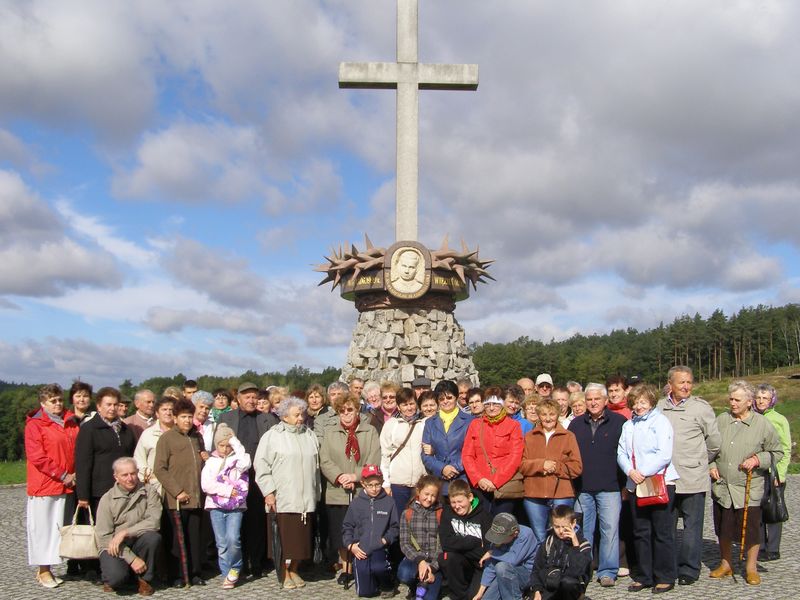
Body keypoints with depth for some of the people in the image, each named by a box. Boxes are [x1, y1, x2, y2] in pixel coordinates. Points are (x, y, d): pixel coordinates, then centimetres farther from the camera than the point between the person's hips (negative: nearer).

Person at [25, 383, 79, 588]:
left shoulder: (71, 423, 11)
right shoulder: (35, 425, -6)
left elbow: (78, 451, 18)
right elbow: (37, 457, -12)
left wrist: (74, 474, 3)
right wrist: (63, 476, -12)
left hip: (66, 486, 5)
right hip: (44, 485, -5)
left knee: (58, 527, 7)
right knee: (43, 527, 0)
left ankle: (47, 569, 15)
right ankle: (43, 571, 8)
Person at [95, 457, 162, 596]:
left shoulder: (149, 492, -2)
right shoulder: (107, 499, -4)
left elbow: (154, 521, -16)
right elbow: (103, 536, -10)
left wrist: (125, 532, -23)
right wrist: (132, 558, -18)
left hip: (139, 543, 2)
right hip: (115, 548, -1)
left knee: (153, 536, -31)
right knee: (117, 576, -31)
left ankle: (144, 579, -6)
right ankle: (112, 580, 9)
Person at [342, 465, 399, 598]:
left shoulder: (388, 501, 0)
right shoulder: (356, 503, 4)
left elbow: (395, 526, 4)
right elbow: (347, 527, 9)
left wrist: (385, 540, -11)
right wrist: (350, 545, -4)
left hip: (379, 549, -2)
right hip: (360, 551, 2)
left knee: (378, 567, -34)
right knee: (365, 592, -2)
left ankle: (386, 586, 0)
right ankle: (375, 578, 33)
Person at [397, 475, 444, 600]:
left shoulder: (441, 514, 1)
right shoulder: (407, 514, 4)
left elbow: (444, 544, -4)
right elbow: (404, 543, -1)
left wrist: (433, 567, -17)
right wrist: (420, 561, -18)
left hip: (435, 561, -3)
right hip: (414, 558, 3)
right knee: (404, 574, -29)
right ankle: (420, 585, 0)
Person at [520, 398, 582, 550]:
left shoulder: (568, 436, 6)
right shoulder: (529, 437, 12)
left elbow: (577, 467, -2)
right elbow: (521, 465, 3)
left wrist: (555, 467, -12)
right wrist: (541, 464, -12)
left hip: (562, 496, -2)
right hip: (534, 496, 2)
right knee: (539, 539, 8)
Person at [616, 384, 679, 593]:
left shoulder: (660, 421, -4)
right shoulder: (628, 425, 14)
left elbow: (665, 455, -12)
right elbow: (621, 453, 9)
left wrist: (644, 473, -15)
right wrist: (630, 471, -9)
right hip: (635, 485, 6)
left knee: (662, 532, 0)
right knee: (640, 532, 10)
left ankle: (665, 577, 8)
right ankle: (644, 576, 19)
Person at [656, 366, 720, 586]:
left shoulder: (701, 407, -3)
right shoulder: (658, 407, 6)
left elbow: (714, 443, 4)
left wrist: (699, 462, 11)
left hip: (693, 479, -3)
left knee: (692, 526, 3)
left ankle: (688, 570, 13)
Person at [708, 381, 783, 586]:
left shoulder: (763, 424, -4)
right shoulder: (720, 421, 3)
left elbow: (777, 452, 4)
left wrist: (758, 459, -11)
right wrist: (711, 466, 2)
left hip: (749, 488, -3)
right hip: (722, 485, 3)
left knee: (751, 529, 3)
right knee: (723, 528, 13)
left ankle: (751, 568, 22)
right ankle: (725, 564, 30)